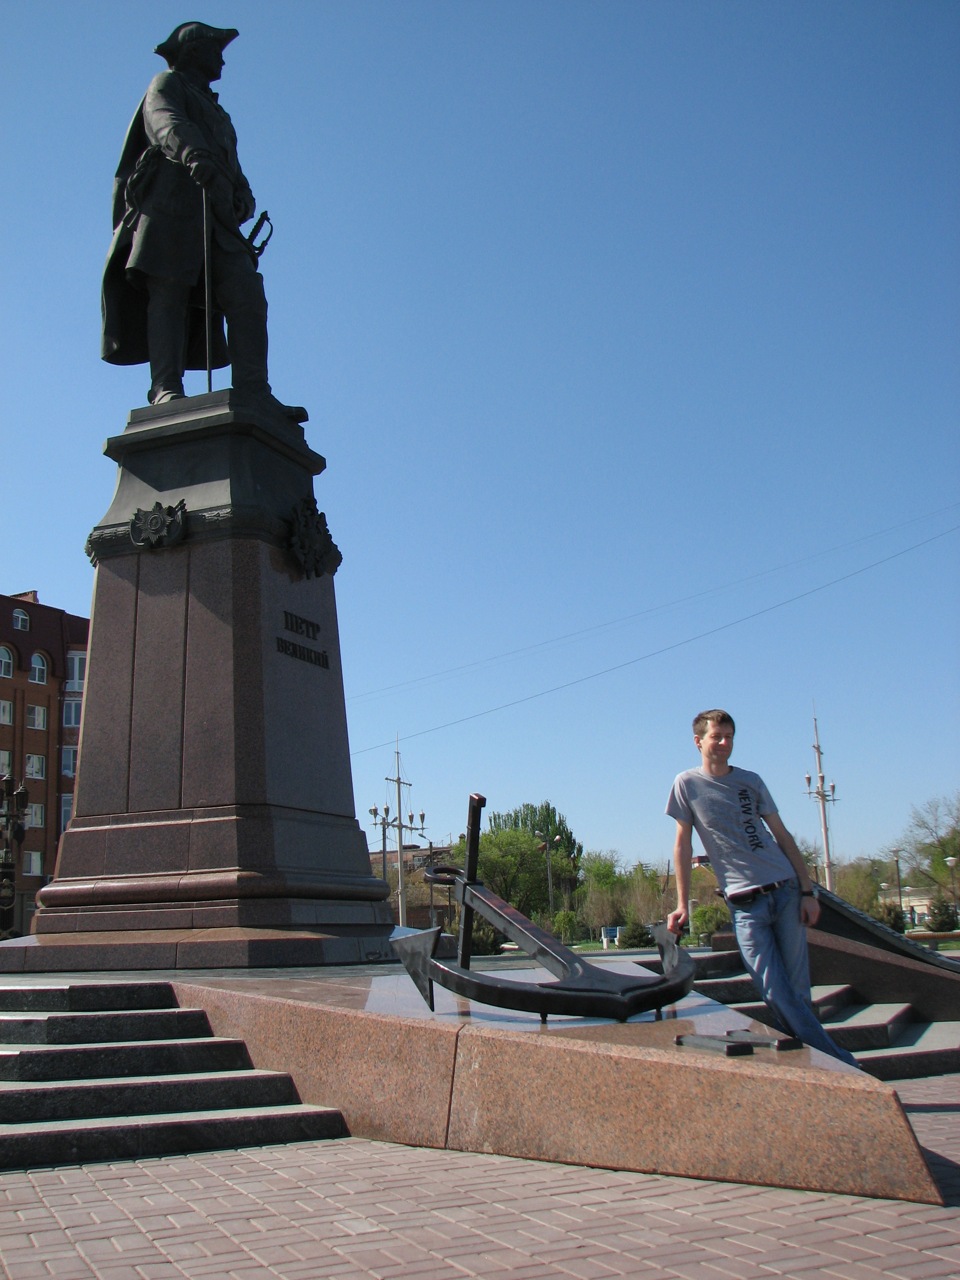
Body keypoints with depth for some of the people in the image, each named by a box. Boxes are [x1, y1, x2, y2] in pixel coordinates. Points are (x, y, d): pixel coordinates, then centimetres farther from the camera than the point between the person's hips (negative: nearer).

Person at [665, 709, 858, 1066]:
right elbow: (683, 844, 6)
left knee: (798, 992, -1)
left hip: (786, 890, 2)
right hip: (744, 903, -2)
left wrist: (807, 891, 3)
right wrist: (682, 905, 2)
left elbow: (783, 836, 11)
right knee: (777, 996, -9)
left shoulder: (750, 781, 10)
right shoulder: (687, 784, 4)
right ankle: (843, 1064, -2)